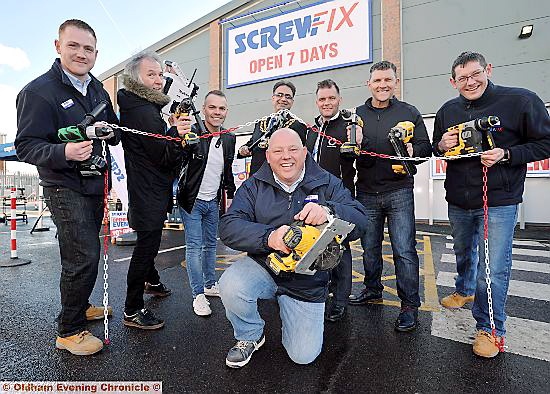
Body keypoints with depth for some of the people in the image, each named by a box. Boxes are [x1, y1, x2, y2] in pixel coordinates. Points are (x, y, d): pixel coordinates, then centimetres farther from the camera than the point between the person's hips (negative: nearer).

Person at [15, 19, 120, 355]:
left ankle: (79, 305, 39)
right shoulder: (38, 91, -11)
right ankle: (69, 331, 11)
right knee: (84, 256, -9)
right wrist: (63, 152, -32)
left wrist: (110, 130, -7)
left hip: (95, 185, 7)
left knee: (83, 251, 19)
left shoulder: (97, 89, 11)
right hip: (65, 188, -7)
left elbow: (115, 133, 16)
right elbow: (26, 145, -14)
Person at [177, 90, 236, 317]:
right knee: (194, 247, 0)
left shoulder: (229, 139, 3)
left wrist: (230, 196, 14)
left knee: (210, 245, 15)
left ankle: (210, 285, 31)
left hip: (213, 201, 6)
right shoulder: (192, 133, -15)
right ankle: (198, 295, 11)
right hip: (192, 200, -5)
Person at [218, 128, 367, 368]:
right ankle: (250, 336, 4)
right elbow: (228, 227, -17)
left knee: (303, 356, 4)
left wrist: (328, 211, -38)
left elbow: (358, 221, -15)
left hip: (308, 283, 1)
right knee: (230, 286, -31)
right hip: (263, 267, 0)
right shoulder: (254, 185, -5)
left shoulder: (327, 184, -4)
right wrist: (268, 237, -36)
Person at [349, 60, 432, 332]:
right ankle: (372, 290, 33)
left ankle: (410, 304, 14)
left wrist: (413, 151, -19)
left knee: (404, 250, -1)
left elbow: (425, 147, 3)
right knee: (369, 248, 14)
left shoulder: (409, 112, 5)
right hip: (366, 193, 3)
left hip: (399, 192, -2)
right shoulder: (357, 114, 9)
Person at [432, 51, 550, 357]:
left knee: (493, 269, -4)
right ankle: (465, 290, 52)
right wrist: (441, 145, -7)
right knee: (464, 252, 24)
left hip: (499, 202, -5)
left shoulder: (521, 100, -9)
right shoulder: (447, 111, 6)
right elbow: (435, 148, 16)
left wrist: (505, 155, -21)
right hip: (458, 201, 5)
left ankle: (490, 328, 17)